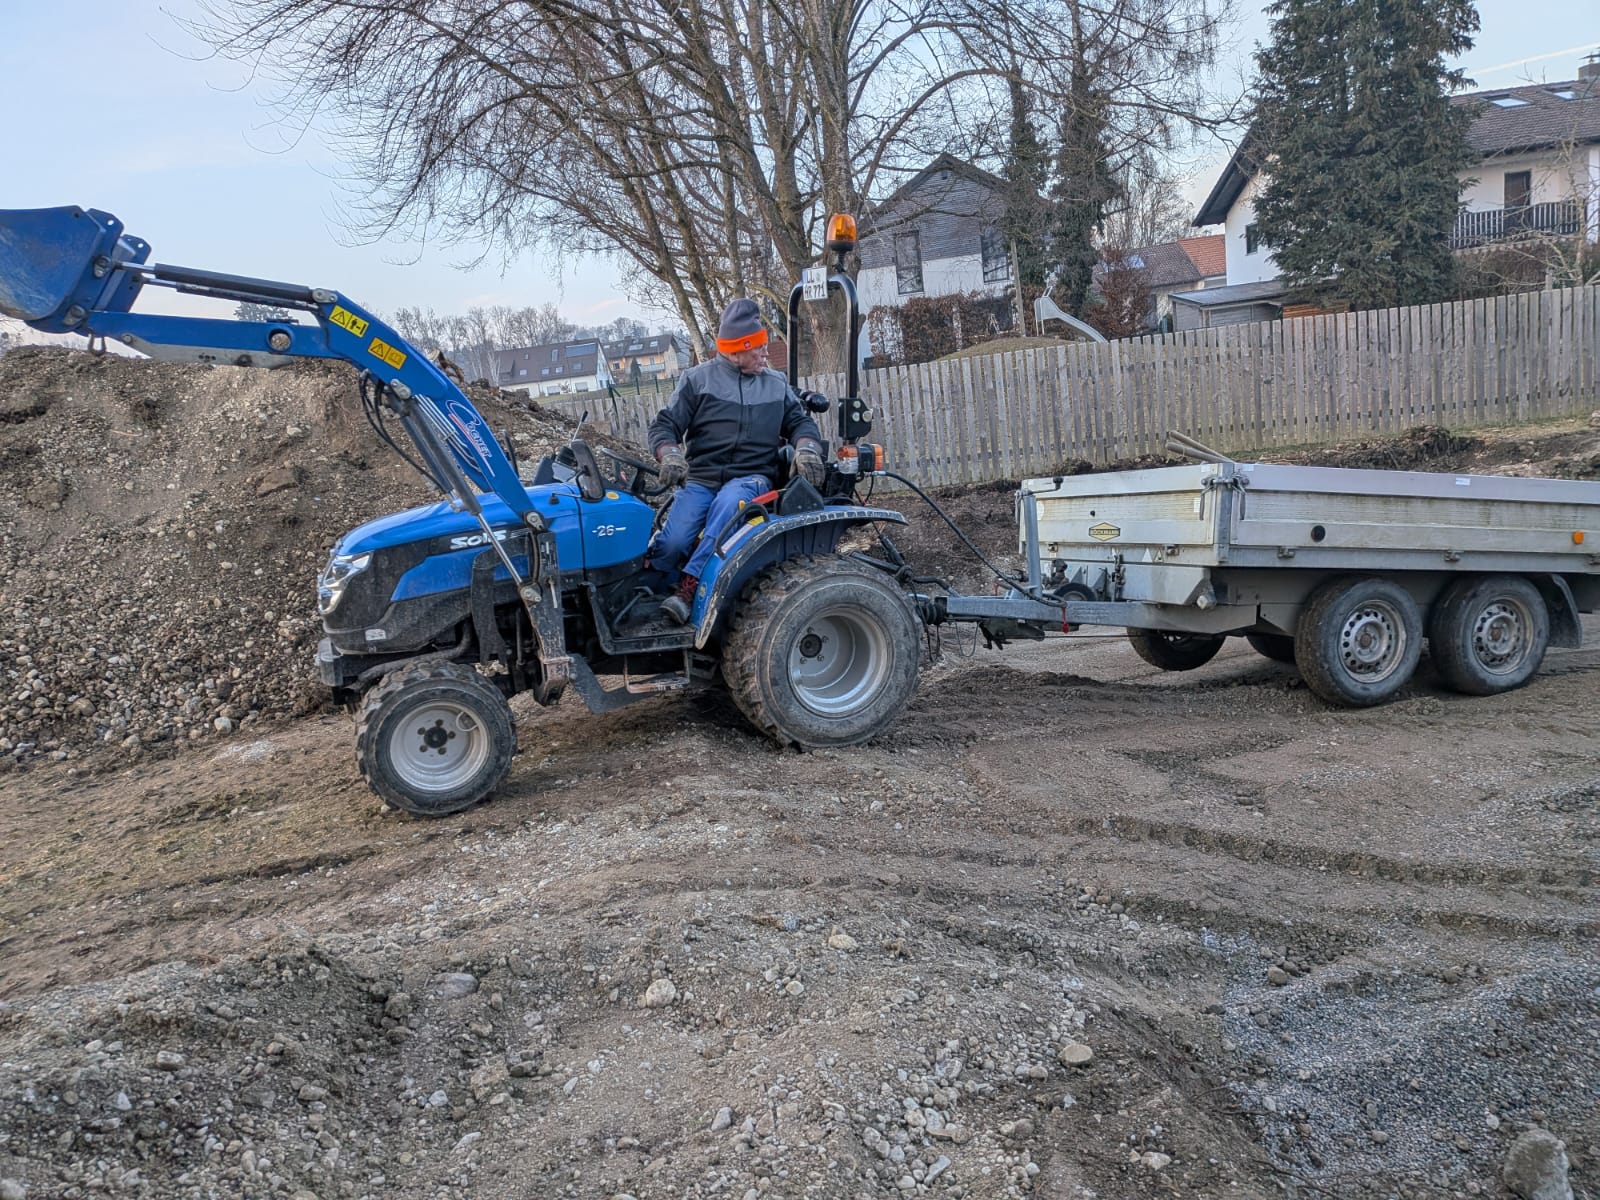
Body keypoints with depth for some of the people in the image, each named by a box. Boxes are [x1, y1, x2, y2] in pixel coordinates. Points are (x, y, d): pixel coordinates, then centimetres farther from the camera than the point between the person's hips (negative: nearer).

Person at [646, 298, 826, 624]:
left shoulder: (777, 385, 16)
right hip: (701, 478, -1)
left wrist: (807, 448, -10)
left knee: (728, 504, -38)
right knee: (674, 543, -28)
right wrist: (670, 455, -20)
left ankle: (688, 589, -37)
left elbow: (800, 422, 15)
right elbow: (664, 426, 3)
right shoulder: (698, 379, 7)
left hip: (752, 478, 1)